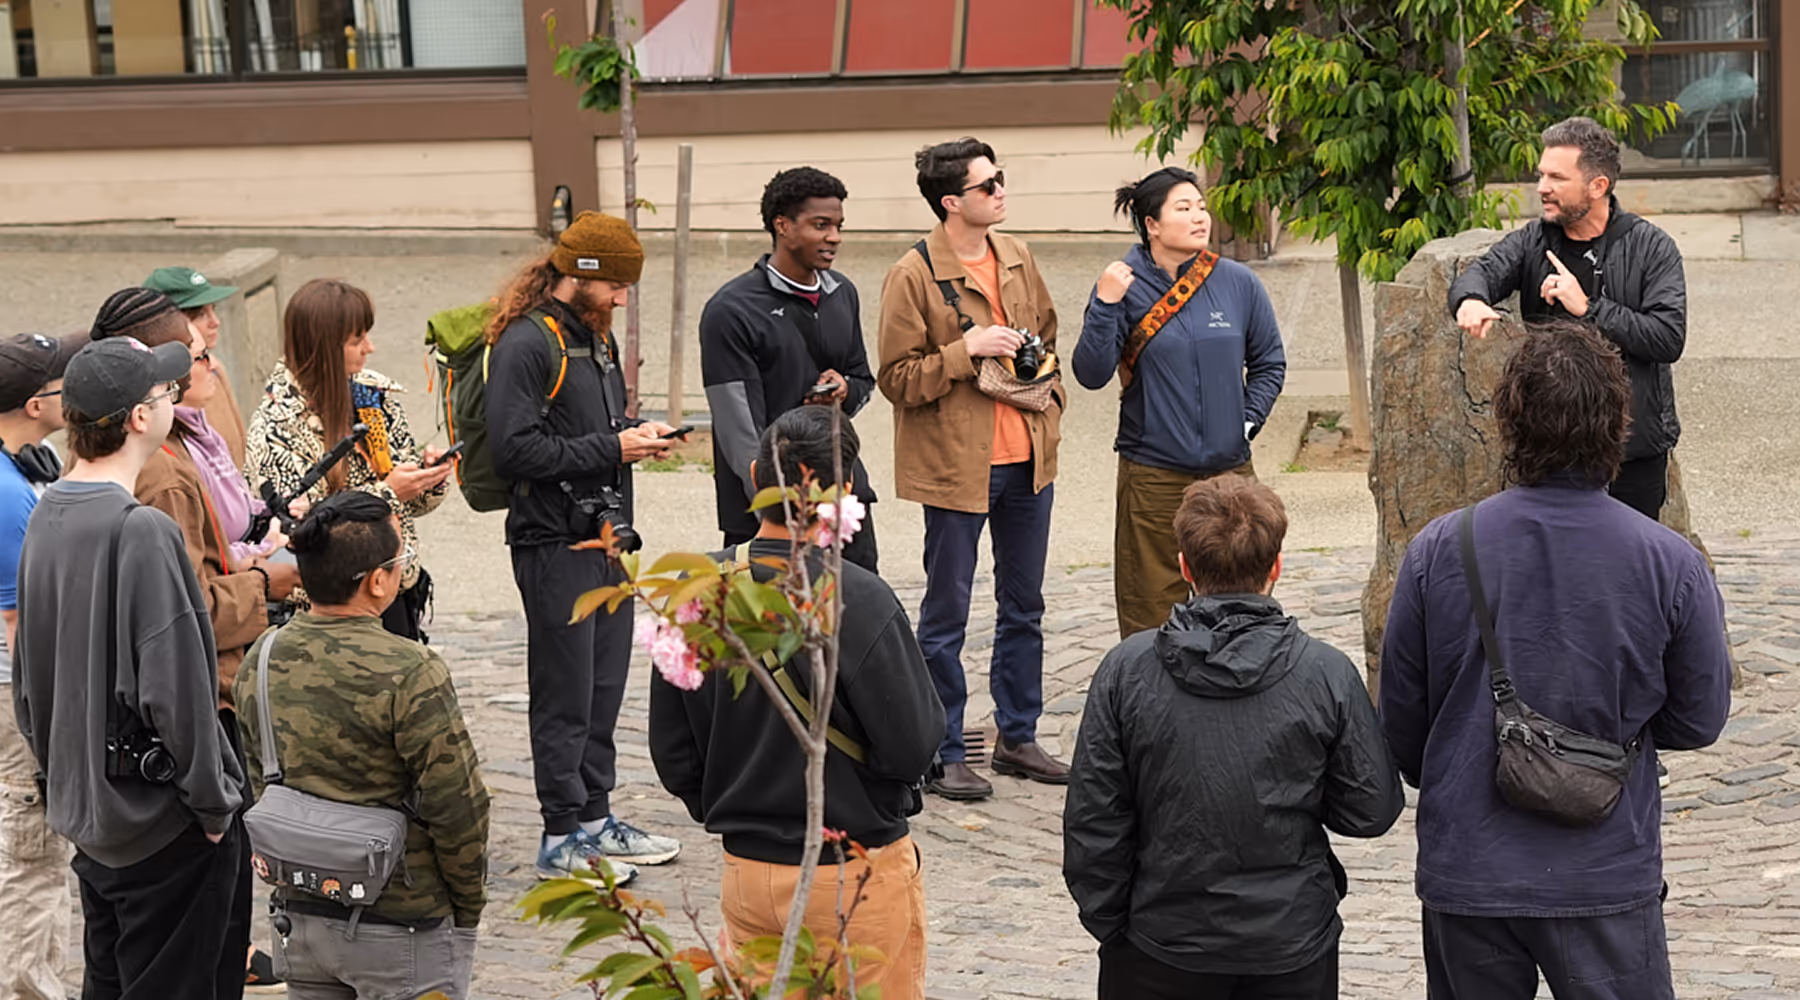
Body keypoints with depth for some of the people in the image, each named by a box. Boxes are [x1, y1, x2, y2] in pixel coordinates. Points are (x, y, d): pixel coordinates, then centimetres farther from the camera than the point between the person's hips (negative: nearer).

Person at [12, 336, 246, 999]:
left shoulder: (46, 518, 5)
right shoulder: (142, 532, -22)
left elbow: (29, 677, 13)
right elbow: (175, 689, -23)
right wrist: (214, 803, -13)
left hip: (82, 813, 8)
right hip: (162, 821, -8)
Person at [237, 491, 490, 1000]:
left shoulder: (261, 660, -1)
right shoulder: (409, 673, -21)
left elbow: (258, 786, 9)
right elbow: (457, 805, -16)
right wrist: (467, 909, -1)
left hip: (299, 916, 6)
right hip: (400, 929, -6)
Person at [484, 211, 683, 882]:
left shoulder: (597, 337, 16)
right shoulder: (525, 344, -14)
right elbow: (515, 449, -21)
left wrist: (636, 434, 6)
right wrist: (611, 448, -19)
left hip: (606, 537, 9)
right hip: (554, 543, -9)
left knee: (605, 685, 14)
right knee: (565, 694, -2)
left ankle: (595, 819, 24)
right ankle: (562, 838, 5)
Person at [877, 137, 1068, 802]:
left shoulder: (1015, 257, 8)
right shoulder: (913, 275, -12)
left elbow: (1048, 335, 22)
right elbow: (897, 378, -13)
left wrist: (1050, 394, 9)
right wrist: (967, 351, -20)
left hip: (1026, 457, 7)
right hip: (956, 465, -7)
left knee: (1024, 607, 15)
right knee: (946, 614, 2)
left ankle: (1018, 737, 26)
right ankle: (944, 754, 10)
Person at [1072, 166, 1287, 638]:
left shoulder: (1239, 283, 4)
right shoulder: (1124, 287, -3)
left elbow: (1269, 363, 15)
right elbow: (1091, 374, -8)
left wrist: (1246, 421, 2)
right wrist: (1105, 307, -19)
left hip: (1230, 469, 3)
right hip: (1153, 477, -3)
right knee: (1152, 605, 0)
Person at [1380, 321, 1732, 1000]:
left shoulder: (1436, 552, -11)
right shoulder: (1672, 565, -14)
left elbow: (1400, 716, 1)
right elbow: (1699, 719, -1)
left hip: (1464, 871, 1)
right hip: (1606, 876, -1)